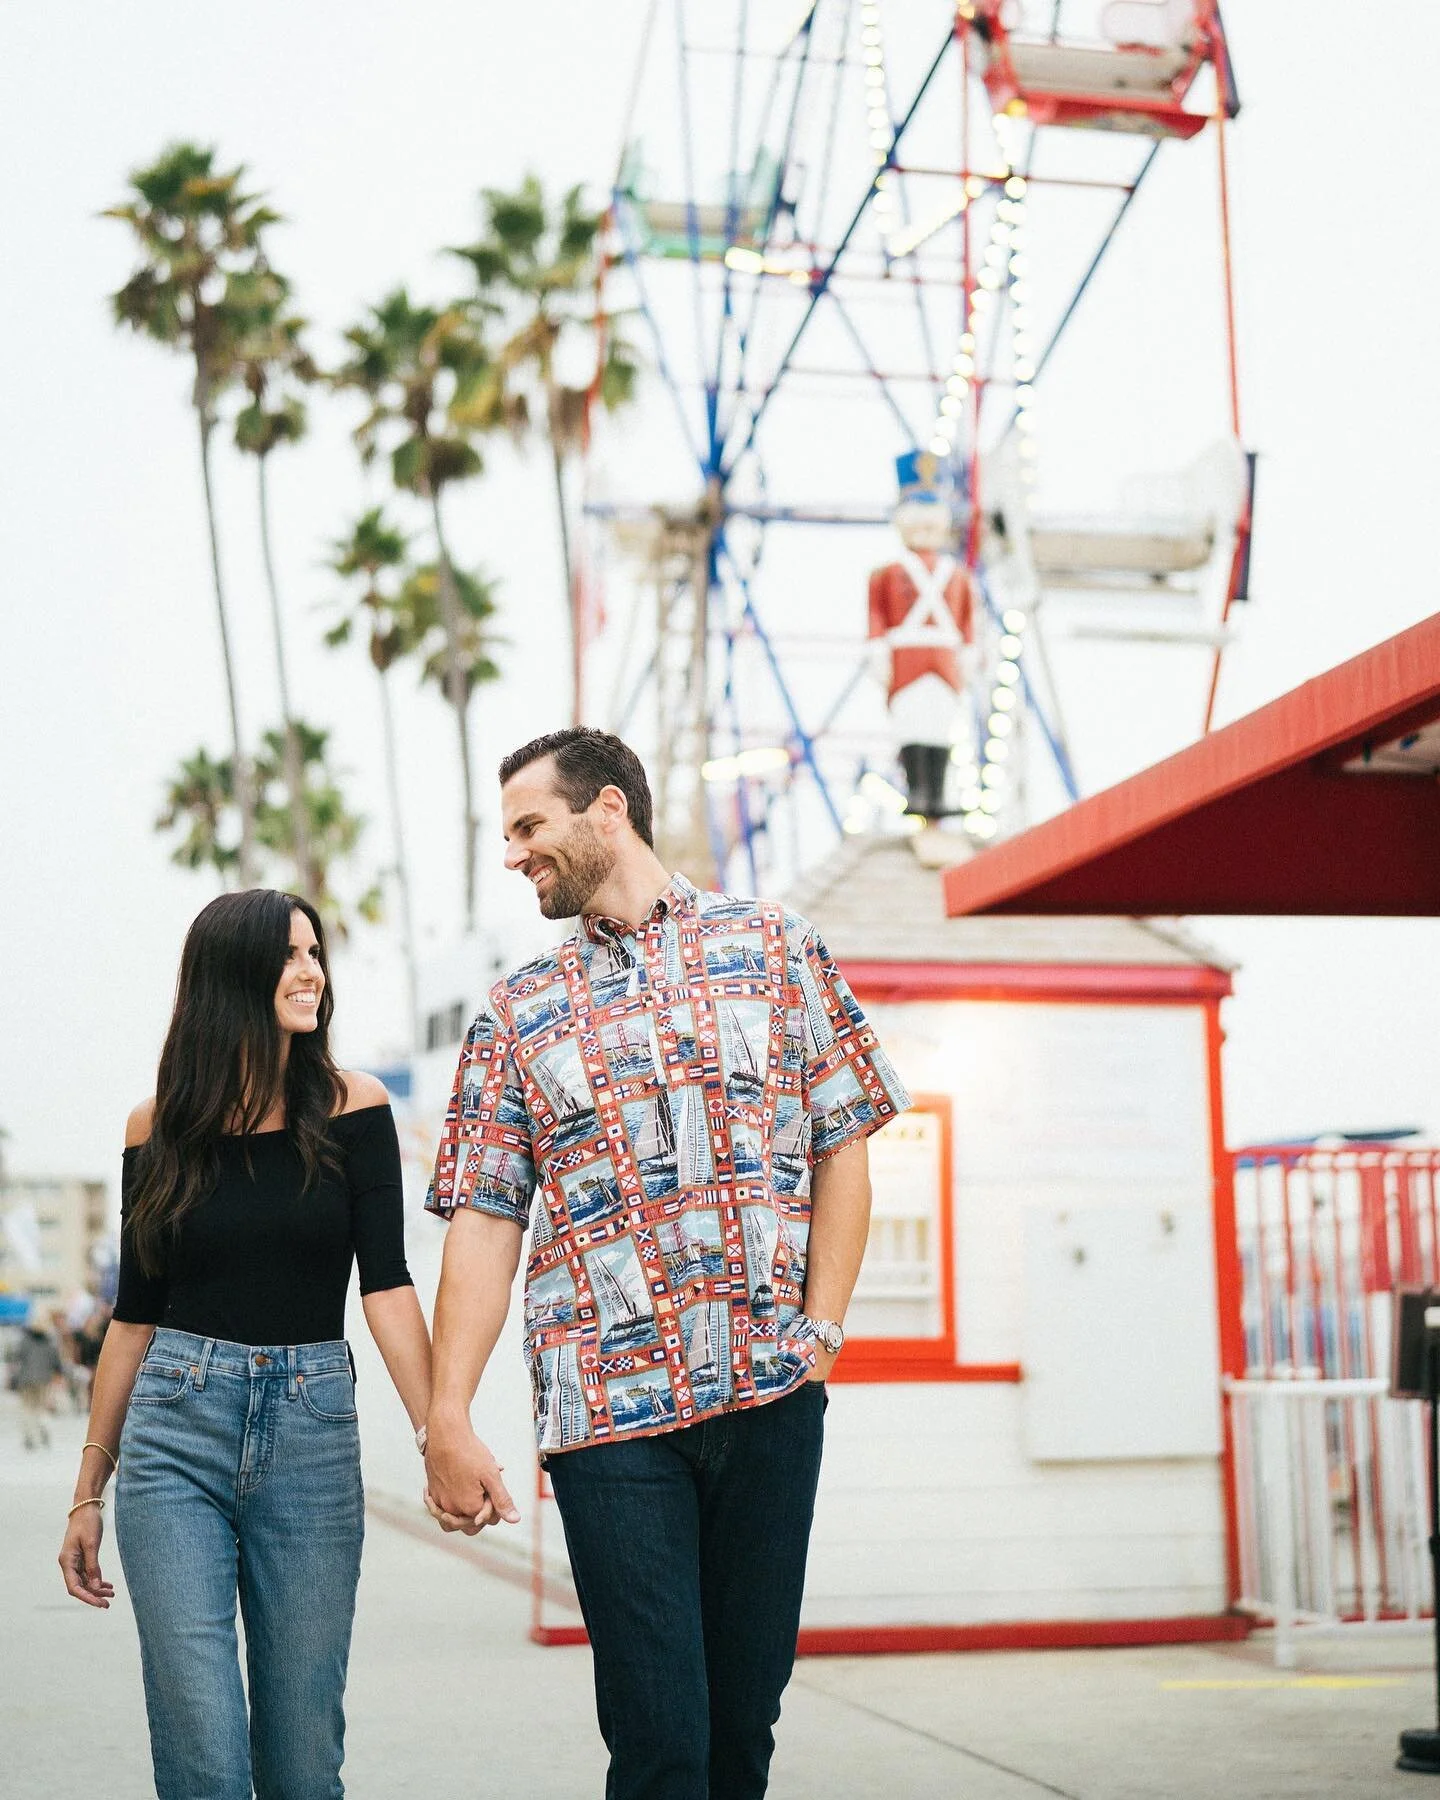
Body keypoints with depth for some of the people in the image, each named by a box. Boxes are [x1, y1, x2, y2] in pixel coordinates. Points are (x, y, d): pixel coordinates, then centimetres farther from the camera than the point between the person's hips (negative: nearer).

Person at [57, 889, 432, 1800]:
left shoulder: (350, 1106, 1)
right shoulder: (160, 1127, 4)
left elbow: (388, 1282, -7)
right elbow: (136, 1315, 10)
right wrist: (89, 1492, 11)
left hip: (314, 1434, 0)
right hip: (175, 1433, 0)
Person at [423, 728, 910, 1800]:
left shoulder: (776, 949, 9)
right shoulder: (518, 1015, 11)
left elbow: (843, 1148, 9)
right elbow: (484, 1224, 5)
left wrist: (823, 1329, -3)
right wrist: (447, 1423, -4)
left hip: (771, 1392, 0)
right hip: (608, 1408, 0)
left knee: (747, 1709, 8)